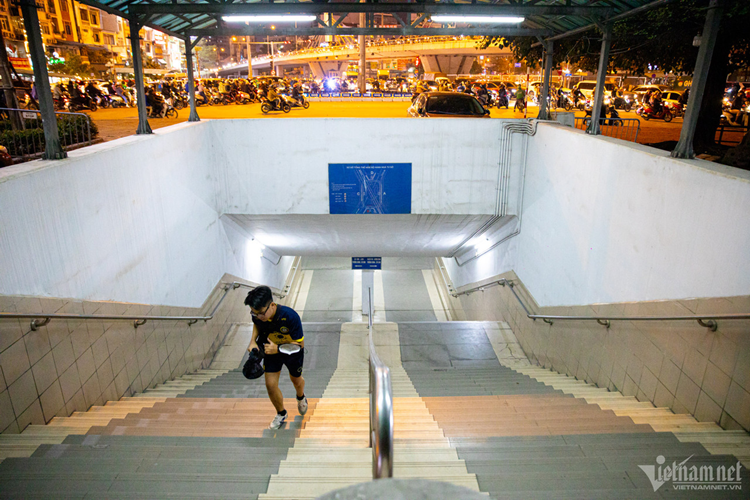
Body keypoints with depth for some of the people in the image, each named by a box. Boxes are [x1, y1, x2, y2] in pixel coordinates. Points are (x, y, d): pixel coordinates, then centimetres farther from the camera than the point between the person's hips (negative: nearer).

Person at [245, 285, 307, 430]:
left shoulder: (290, 316, -39)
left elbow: (300, 343, -27)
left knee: (296, 380, 21)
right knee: (271, 385, -2)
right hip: (271, 349, 3)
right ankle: (281, 414, 28)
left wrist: (278, 349, -39)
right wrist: (253, 340, -16)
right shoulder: (257, 315, -26)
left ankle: (301, 398, 58)